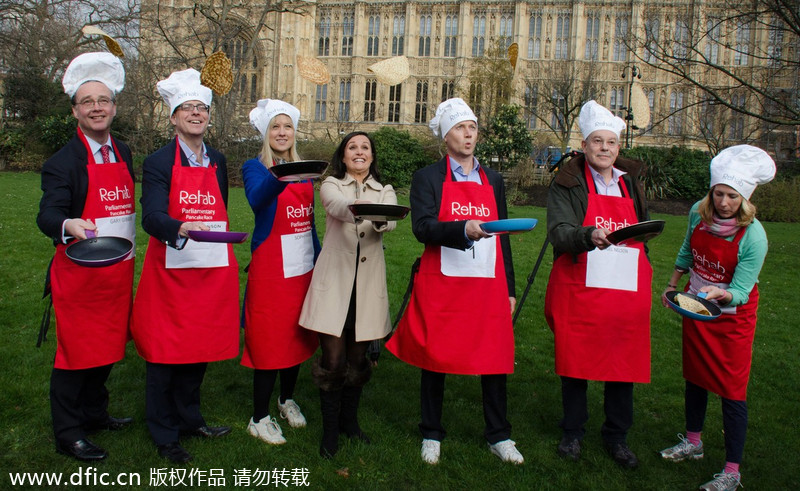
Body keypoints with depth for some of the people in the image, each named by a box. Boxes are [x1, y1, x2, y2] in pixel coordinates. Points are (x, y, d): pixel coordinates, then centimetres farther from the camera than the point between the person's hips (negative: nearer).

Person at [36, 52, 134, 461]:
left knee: (106, 347, 17)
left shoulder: (123, 153, 11)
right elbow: (47, 215, -19)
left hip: (118, 270, 6)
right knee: (75, 352, 3)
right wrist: (69, 224, -41)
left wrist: (127, 256, 13)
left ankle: (95, 413, 36)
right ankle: (67, 435, 17)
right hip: (79, 272, -6)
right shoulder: (62, 162, -10)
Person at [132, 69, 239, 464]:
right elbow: (151, 216, -19)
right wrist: (181, 228, -38)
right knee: (165, 352, 3)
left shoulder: (218, 161, 12)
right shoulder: (158, 162, -5)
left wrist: (219, 248, 9)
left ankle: (190, 418, 32)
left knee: (200, 346, 13)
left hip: (212, 272, 5)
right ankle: (164, 435, 18)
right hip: (171, 272, -4)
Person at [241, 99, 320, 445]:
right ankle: (259, 418, 15)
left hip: (304, 267, 6)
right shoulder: (255, 167, -5)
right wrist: (280, 179, -49)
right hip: (271, 268, -5)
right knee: (269, 342, -1)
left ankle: (287, 400, 36)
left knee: (298, 336, 15)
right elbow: (256, 197, -29)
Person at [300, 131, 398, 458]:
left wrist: (379, 220, -38)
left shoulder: (385, 192, 11)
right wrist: (356, 209, -45)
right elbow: (337, 206, -21)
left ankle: (349, 420, 31)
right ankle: (330, 429, 13)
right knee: (333, 360, -3)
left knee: (358, 358, 11)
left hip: (368, 282, 2)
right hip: (334, 279, -2)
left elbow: (391, 221, -13)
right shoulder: (331, 186, 5)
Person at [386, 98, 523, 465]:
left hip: (489, 287, 3)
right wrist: (465, 229, -29)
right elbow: (422, 228, -12)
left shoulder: (493, 180, 16)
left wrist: (509, 288, 13)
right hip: (441, 286, -3)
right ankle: (431, 435, 24)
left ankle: (498, 436, 23)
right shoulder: (428, 178, 3)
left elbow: (502, 238, 17)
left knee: (495, 359, 6)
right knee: (435, 359, 7)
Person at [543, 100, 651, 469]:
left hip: (627, 290, 4)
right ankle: (573, 432, 24)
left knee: (624, 364, 7)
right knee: (576, 361, 6)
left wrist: (644, 278, 20)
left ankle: (616, 436, 25)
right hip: (579, 290, -3)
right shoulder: (568, 184, -1)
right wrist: (590, 235, -35)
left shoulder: (631, 183, 15)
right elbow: (559, 232, -16)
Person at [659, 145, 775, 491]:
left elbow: (741, 290, -25)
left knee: (731, 390, -1)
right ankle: (693, 443, 37)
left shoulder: (753, 235, -26)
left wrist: (722, 295, -45)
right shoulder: (699, 213, -11)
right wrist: (672, 284, 13)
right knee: (695, 375, 18)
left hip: (732, 314, -5)